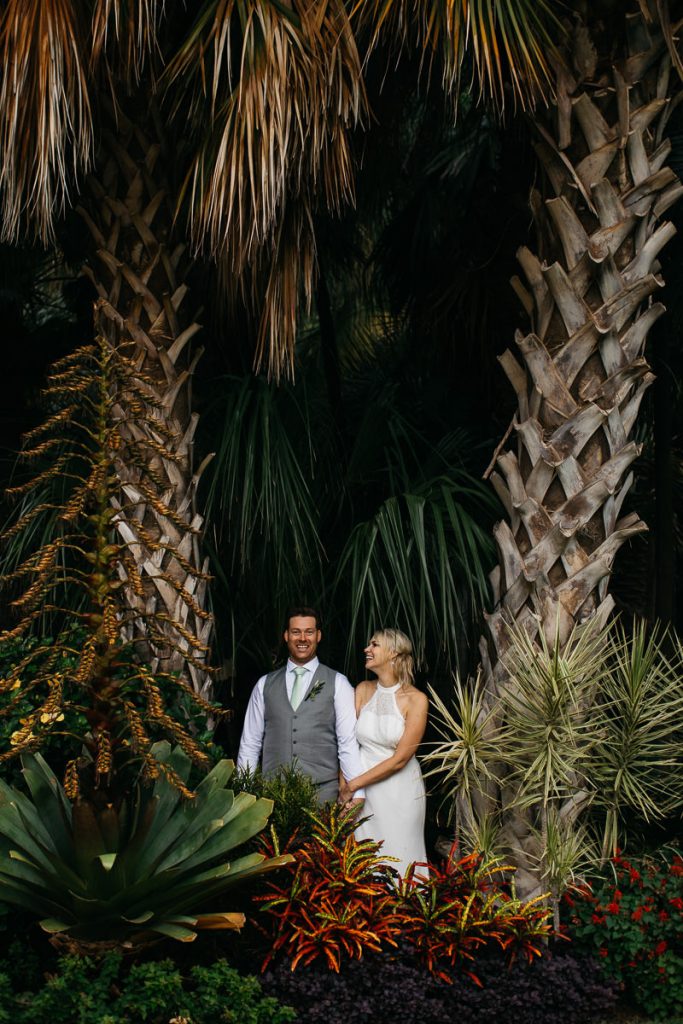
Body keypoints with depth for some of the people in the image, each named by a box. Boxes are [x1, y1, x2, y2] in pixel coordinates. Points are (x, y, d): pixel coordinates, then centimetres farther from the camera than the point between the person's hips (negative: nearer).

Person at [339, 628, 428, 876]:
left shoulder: (415, 700, -11)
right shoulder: (363, 690, 1)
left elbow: (400, 759, -14)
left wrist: (354, 784, -13)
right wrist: (345, 789, -11)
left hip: (400, 790, -3)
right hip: (362, 791, 3)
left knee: (399, 856, 5)